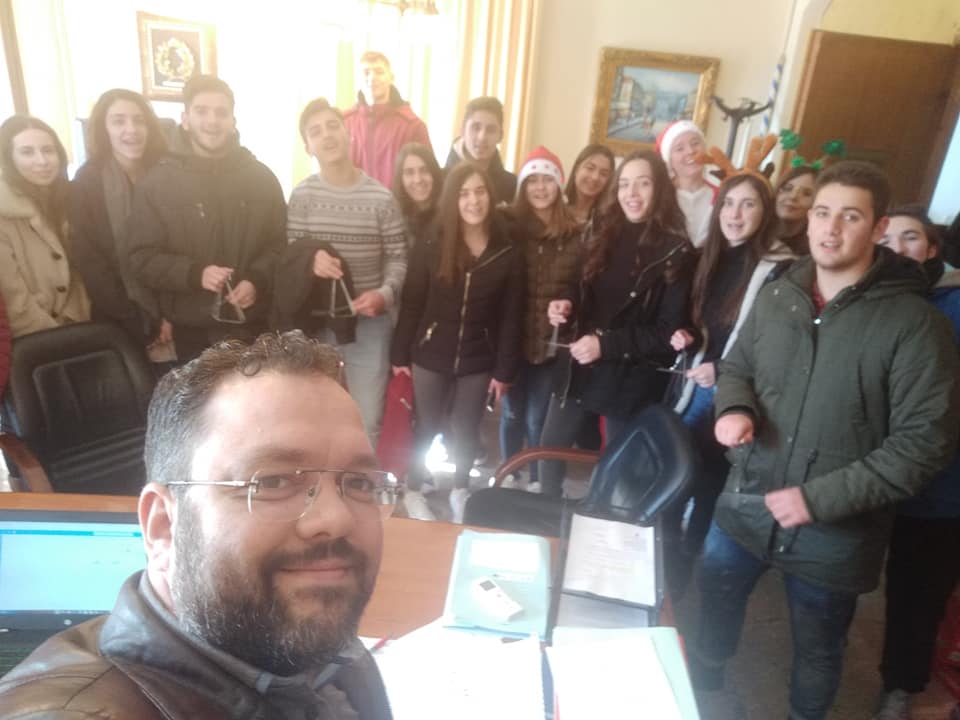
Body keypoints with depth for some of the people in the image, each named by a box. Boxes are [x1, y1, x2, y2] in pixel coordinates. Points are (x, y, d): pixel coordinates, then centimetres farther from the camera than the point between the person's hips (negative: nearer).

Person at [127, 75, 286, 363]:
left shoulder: (261, 177, 7)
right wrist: (194, 274, -19)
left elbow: (280, 243, 8)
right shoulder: (157, 182, 1)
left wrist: (257, 279, -12)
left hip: (254, 326, 2)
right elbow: (142, 258, -1)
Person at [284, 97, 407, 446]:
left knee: (367, 422, 9)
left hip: (369, 325, -1)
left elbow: (397, 257, 0)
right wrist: (310, 257, -22)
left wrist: (386, 293, -19)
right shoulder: (302, 195, -2)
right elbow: (288, 255, 0)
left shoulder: (380, 198, -6)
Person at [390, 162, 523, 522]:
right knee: (427, 427, 13)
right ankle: (414, 491, 33)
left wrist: (504, 370, -3)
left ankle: (460, 491, 38)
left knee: (466, 430, 15)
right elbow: (411, 305, -3)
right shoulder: (429, 247, -6)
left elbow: (511, 318, -3)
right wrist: (400, 354, -4)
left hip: (478, 362, 1)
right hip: (430, 356, 0)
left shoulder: (508, 254, -5)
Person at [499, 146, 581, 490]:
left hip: (553, 341, 0)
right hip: (513, 337, 0)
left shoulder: (575, 234, 0)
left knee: (538, 417, 9)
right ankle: (507, 475, 34)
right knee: (512, 412, 14)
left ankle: (537, 481, 28)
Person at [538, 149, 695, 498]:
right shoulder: (605, 234, 6)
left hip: (630, 379, -5)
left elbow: (670, 331, -13)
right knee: (549, 449, 13)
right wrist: (566, 303, -7)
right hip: (580, 365, 5)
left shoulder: (676, 251, -11)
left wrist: (607, 344, -21)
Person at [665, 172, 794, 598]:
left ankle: (678, 578, 25)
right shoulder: (712, 258, 9)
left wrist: (724, 372, -21)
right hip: (696, 387, 7)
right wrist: (688, 339, -3)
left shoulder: (779, 270, -13)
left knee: (708, 488, 3)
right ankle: (665, 570, 34)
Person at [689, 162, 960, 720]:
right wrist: (734, 408, -12)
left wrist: (821, 498, -22)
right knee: (714, 611, 25)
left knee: (818, 651, 22)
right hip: (745, 506, 5)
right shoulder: (777, 296, 0)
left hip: (835, 531, -4)